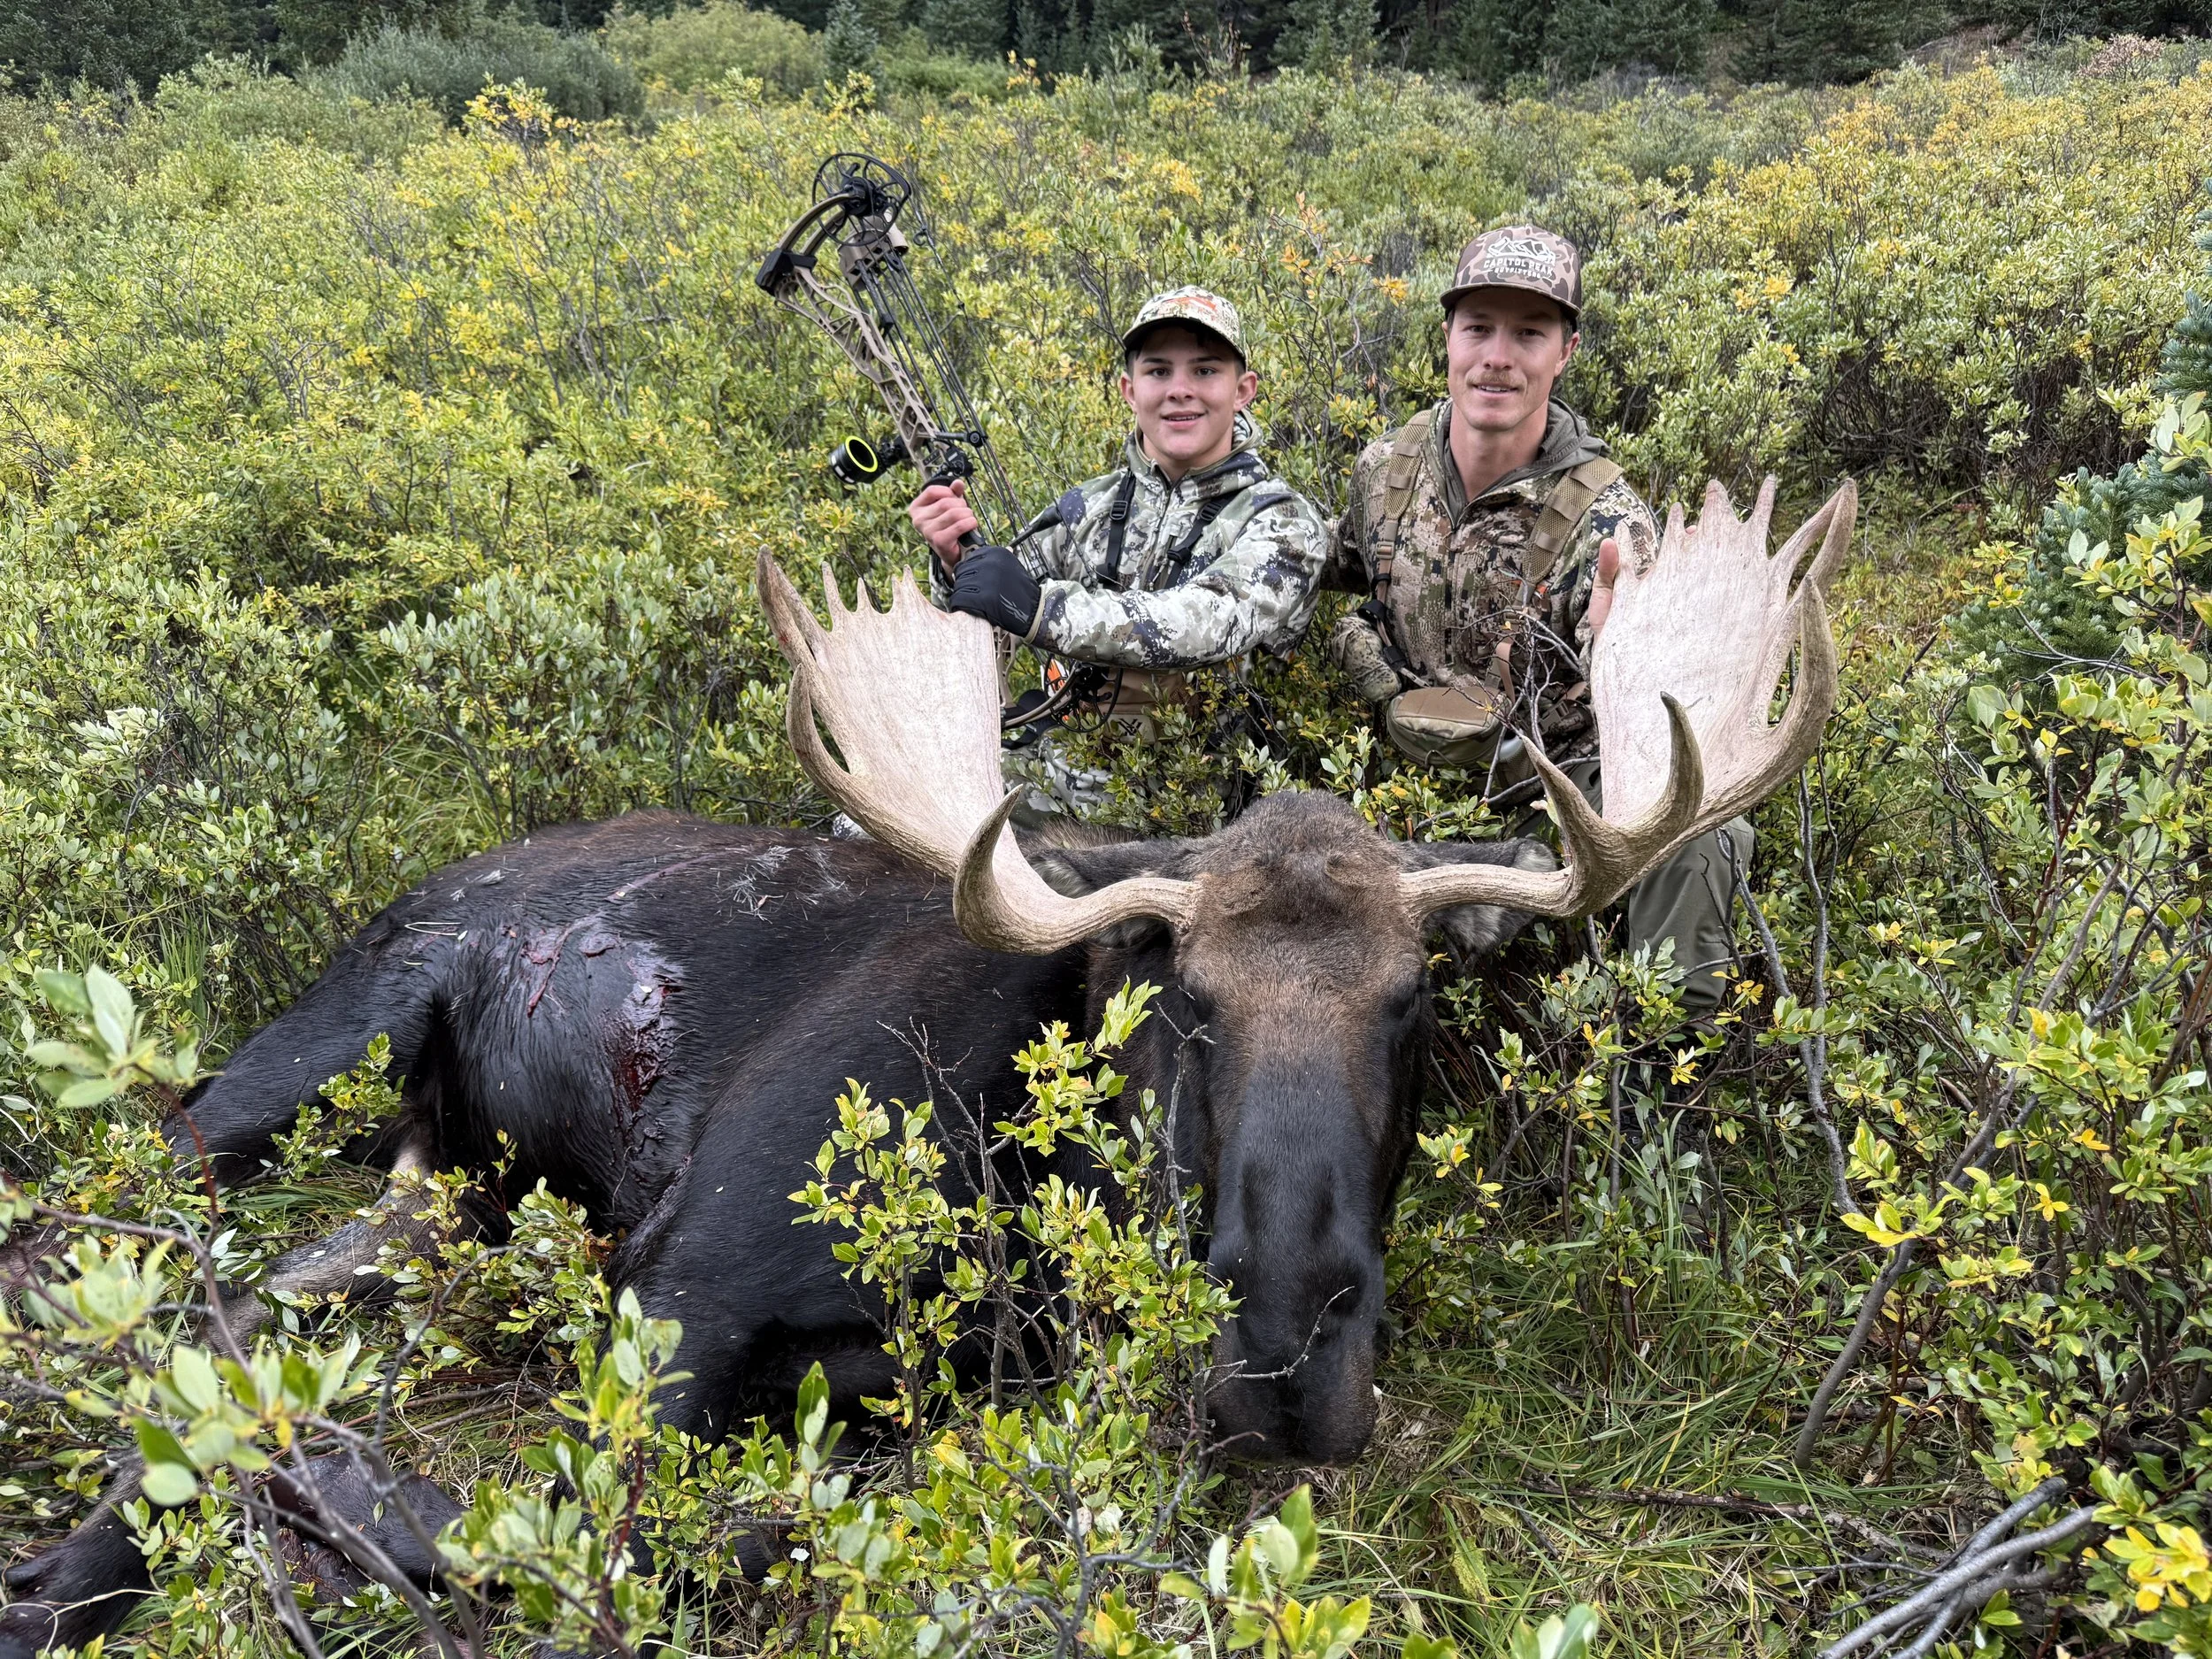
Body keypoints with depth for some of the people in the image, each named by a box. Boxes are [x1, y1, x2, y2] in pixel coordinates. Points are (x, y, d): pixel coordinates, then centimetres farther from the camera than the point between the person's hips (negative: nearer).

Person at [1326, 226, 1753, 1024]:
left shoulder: (1604, 517, -20)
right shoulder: (1385, 466, -6)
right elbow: (1341, 574, 19)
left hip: (1558, 772, -3)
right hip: (1413, 773, 4)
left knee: (1698, 830, -31)